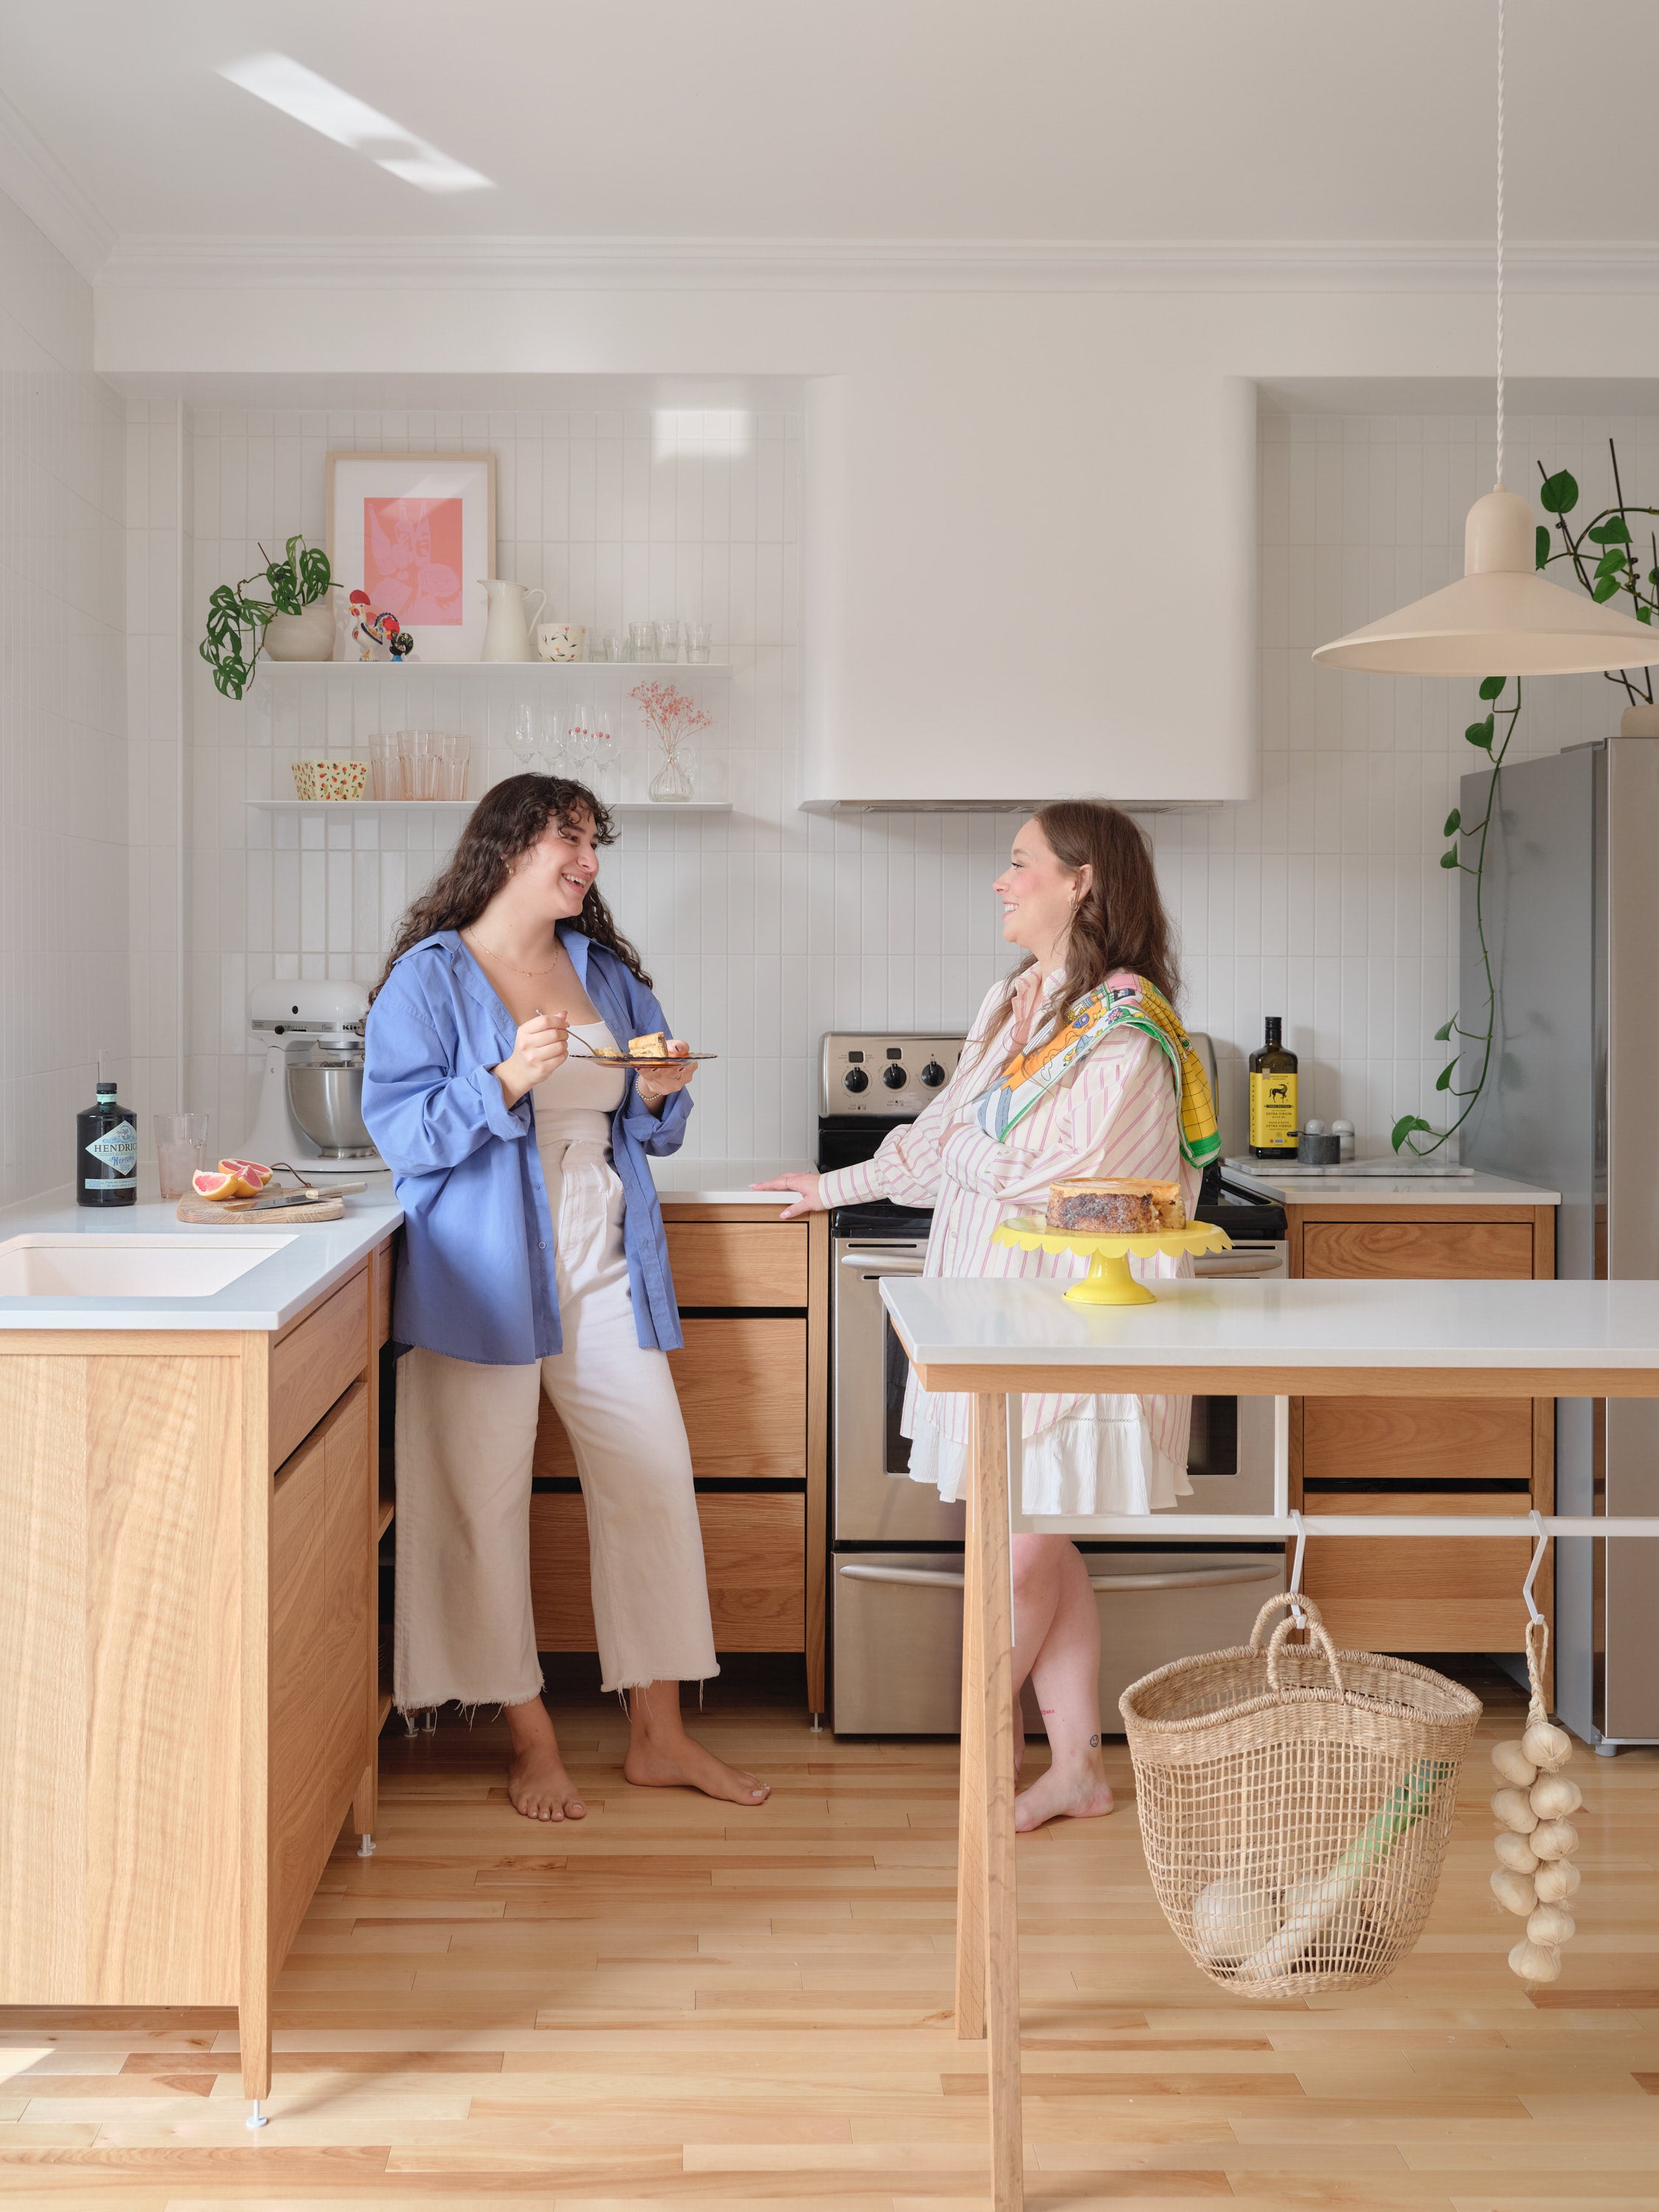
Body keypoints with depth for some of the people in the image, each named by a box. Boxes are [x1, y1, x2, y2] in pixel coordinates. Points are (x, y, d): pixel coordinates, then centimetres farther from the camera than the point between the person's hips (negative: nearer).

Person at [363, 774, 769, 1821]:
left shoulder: (607, 972, 13)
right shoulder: (430, 978, -3)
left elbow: (649, 1133, 18)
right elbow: (403, 1133, -11)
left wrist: (664, 1096, -4)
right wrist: (509, 1082, -23)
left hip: (604, 1272, 5)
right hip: (486, 1275, -5)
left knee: (655, 1479, 3)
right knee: (487, 1503, 0)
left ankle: (659, 1733, 15)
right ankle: (531, 1735, 17)